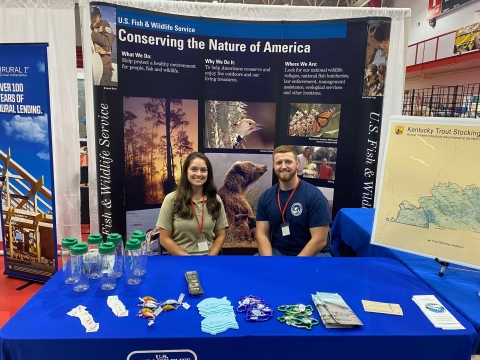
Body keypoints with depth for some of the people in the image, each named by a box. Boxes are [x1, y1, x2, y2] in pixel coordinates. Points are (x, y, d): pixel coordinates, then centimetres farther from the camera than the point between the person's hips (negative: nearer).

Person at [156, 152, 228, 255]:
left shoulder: (215, 200, 4)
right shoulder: (171, 199, -3)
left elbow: (220, 236, 8)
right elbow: (165, 239, -3)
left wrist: (210, 258, -7)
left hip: (209, 255, 2)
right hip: (180, 258, -2)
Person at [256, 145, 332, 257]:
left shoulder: (314, 195, -14)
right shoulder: (266, 197, 0)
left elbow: (319, 240, -16)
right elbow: (262, 233, -1)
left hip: (313, 253, -3)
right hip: (277, 251, 3)